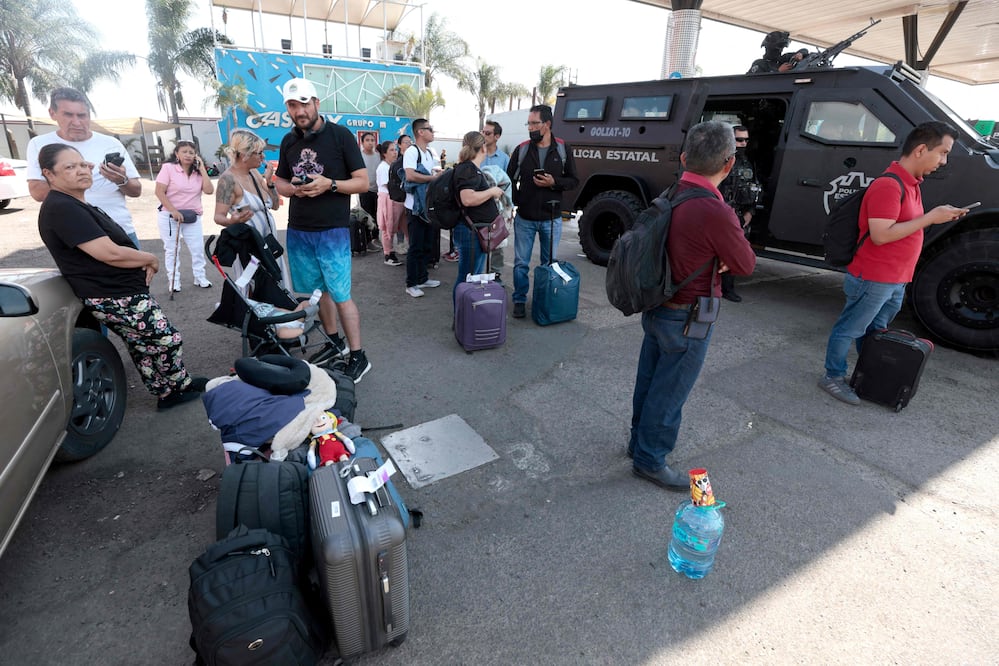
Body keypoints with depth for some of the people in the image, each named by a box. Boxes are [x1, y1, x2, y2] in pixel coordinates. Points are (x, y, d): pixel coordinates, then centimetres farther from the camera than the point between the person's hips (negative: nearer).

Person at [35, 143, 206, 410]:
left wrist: (143, 264, -1)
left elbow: (115, 245, 19)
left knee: (144, 347, 17)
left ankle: (167, 392, 28)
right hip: (117, 298, -11)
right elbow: (109, 253, -25)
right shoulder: (62, 209, -19)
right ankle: (181, 386, 15)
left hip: (120, 292, 11)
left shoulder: (77, 205, 16)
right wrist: (151, 259, -8)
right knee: (168, 340, -3)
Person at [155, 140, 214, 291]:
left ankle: (200, 277, 18)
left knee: (198, 248, 4)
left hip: (193, 217, 4)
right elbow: (159, 192, -11)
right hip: (170, 216, -3)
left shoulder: (198, 172, 7)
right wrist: (173, 211, -19)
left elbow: (209, 190, -9)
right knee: (172, 249, 4)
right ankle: (174, 280, 12)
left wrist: (202, 168, -7)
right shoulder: (168, 168, -6)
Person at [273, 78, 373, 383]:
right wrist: (293, 188, -5)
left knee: (340, 295, -7)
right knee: (317, 290, 12)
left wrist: (330, 184, -21)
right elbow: (280, 183, 18)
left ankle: (358, 357, 3)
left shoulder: (340, 135, -4)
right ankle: (335, 343, 28)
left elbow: (363, 182, -5)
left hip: (332, 231, -5)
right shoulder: (288, 141, 11)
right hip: (298, 231, 6)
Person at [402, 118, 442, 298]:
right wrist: (433, 177, -19)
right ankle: (411, 284, 4)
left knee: (427, 244, 13)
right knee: (416, 246, -4)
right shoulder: (411, 151, -11)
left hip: (430, 205, 8)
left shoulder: (431, 152, 15)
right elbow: (410, 175, -24)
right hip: (416, 206, -8)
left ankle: (422, 278, 25)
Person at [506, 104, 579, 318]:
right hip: (524, 218, 0)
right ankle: (519, 301, 20)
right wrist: (514, 202, -7)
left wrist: (554, 182, -15)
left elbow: (573, 180, 2)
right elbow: (510, 179, 6)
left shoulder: (563, 149, 0)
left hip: (551, 218, 0)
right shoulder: (522, 149, 0)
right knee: (521, 263, 5)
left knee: (549, 263, 12)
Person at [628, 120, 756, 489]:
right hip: (686, 319, -8)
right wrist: (736, 227, 3)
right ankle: (650, 459, 24)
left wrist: (717, 258, -7)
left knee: (649, 379, 20)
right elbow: (746, 265, -11)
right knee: (670, 391, 8)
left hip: (655, 307, 8)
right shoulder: (716, 213, -26)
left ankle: (640, 440, 39)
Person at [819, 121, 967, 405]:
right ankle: (832, 377, 15)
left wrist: (939, 216, 10)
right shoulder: (888, 186, -19)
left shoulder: (910, 184, 12)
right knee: (849, 330, 3)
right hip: (873, 280, -10)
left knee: (873, 332, 19)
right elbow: (880, 235, -25)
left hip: (896, 281, 10)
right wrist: (930, 217, -21)